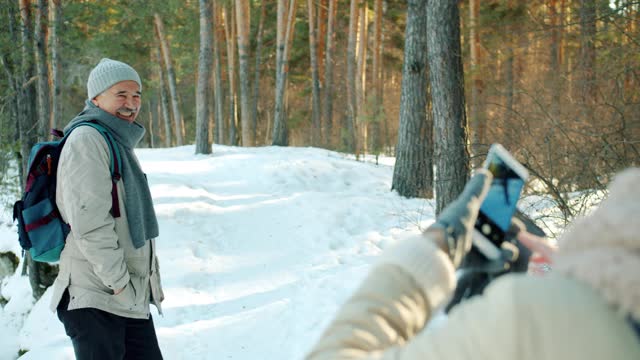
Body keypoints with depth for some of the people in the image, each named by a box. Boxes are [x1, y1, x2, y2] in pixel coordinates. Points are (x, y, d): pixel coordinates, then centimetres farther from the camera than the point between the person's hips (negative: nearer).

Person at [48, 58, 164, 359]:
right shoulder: (86, 139, -13)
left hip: (133, 300, 10)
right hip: (95, 300, -10)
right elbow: (89, 222, -21)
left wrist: (151, 281, 17)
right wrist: (119, 283, -18)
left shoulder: (119, 142, 19)